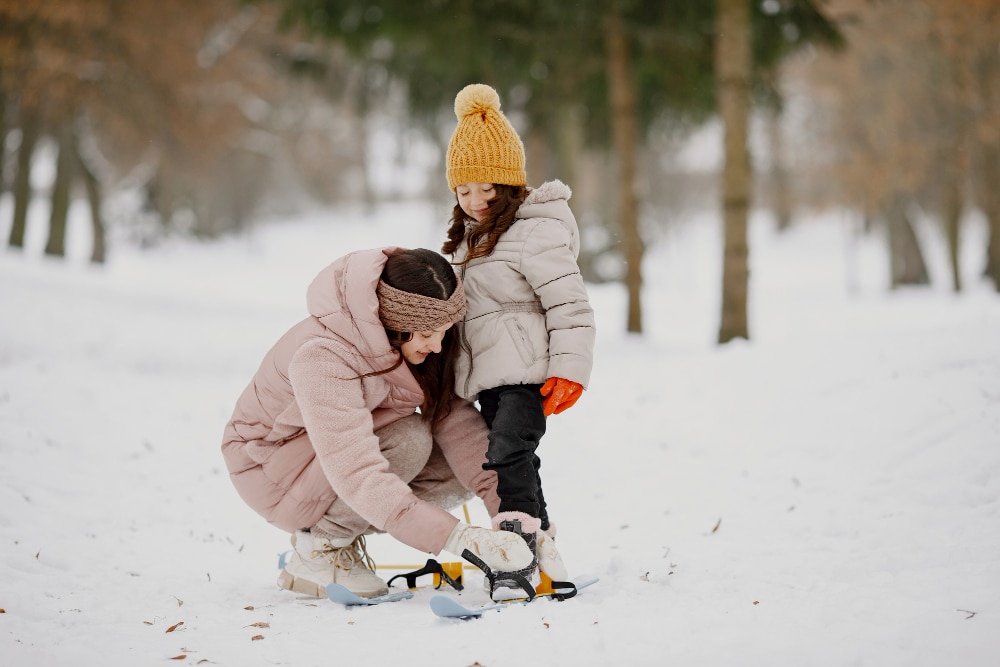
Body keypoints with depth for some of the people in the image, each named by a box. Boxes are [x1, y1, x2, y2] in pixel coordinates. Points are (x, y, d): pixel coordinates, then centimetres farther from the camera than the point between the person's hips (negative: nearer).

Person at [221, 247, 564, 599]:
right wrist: (459, 537, -51)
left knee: (464, 464, -14)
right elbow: (359, 478, -44)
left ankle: (339, 528, 1)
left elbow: (456, 419, -19)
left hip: (341, 446, 7)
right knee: (409, 440, -31)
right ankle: (319, 544, -12)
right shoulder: (322, 359, -37)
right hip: (272, 464, -7)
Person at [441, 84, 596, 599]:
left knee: (507, 452, -21)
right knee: (513, 460, 12)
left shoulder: (537, 232, -12)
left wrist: (570, 369, -19)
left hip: (526, 370, -9)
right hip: (487, 375, 9)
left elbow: (570, 305, -15)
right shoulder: (470, 236, 17)